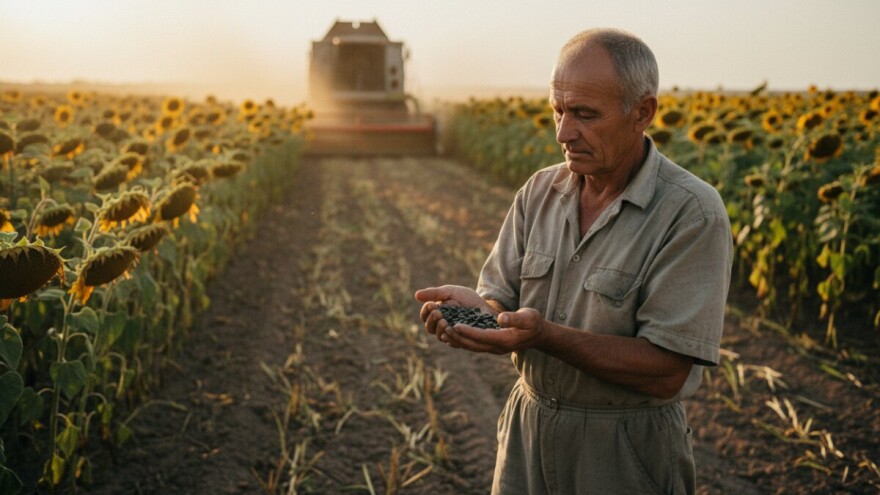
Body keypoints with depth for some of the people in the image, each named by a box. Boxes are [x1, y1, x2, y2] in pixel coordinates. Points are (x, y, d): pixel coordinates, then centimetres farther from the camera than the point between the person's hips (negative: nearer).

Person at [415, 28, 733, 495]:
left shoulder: (692, 213, -18)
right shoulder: (538, 192, 0)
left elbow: (667, 373, -22)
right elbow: (501, 299, 2)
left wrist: (544, 334, -31)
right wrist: (475, 308, -22)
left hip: (625, 455, -5)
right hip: (527, 436, 5)